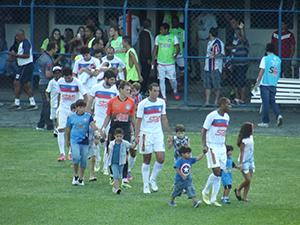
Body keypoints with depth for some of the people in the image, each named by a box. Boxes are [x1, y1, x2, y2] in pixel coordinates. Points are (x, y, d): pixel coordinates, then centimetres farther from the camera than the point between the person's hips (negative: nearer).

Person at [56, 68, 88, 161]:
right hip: (63, 108, 2)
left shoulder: (77, 83, -13)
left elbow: (84, 95, -11)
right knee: (60, 130, -10)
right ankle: (62, 153, -7)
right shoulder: (60, 82, -3)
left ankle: (71, 153, 15)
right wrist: (58, 107, 16)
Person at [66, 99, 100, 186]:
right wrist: (67, 140, 19)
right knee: (77, 157, -19)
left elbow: (93, 125, -7)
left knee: (84, 160, 4)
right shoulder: (72, 117, 6)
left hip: (85, 141, 1)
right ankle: (75, 175, 3)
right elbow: (68, 129, 15)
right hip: (75, 141, -1)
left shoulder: (88, 116, 4)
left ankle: (81, 179, 18)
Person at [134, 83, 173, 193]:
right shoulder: (143, 104, -7)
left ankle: (153, 179, 16)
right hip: (146, 134, -3)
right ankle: (146, 185, 11)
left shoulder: (161, 102, 5)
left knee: (161, 158, -7)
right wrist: (137, 136, -10)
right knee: (147, 160, 2)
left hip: (158, 133, 4)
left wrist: (169, 134, 14)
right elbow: (138, 121, -5)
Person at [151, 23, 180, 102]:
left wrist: (176, 54, -22)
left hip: (170, 62, -2)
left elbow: (178, 48, -4)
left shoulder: (173, 37, -2)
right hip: (160, 62, 2)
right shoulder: (158, 37, 6)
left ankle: (175, 91, 31)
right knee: (161, 80, -2)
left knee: (172, 79, 0)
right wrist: (153, 60, 9)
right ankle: (164, 97, 4)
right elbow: (155, 49, 12)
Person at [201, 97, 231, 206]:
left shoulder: (226, 117, 10)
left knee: (219, 174, 3)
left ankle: (213, 199, 8)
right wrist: (204, 145, -17)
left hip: (222, 147, 7)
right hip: (212, 147, -7)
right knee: (216, 172, -15)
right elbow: (204, 130, -8)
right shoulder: (212, 116, -12)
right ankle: (205, 192, 6)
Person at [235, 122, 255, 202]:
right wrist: (241, 164, -19)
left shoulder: (251, 137, 7)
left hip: (250, 161, 8)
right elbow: (242, 152, -17)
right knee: (248, 180, -10)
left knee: (249, 180, 5)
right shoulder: (244, 141, -18)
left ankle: (245, 197, 10)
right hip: (244, 162, -8)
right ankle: (238, 190, 15)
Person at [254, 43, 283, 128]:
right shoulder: (278, 59, 9)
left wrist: (257, 83, -6)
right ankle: (278, 115, -9)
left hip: (265, 83, -5)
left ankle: (265, 122, 0)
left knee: (265, 102, -2)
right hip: (274, 84, 5)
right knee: (272, 101, 14)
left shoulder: (265, 58, -7)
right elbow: (278, 72, 15)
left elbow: (262, 71, -9)